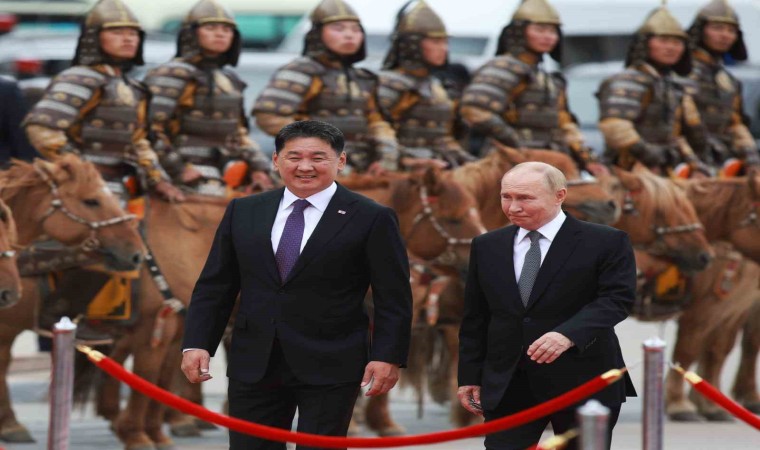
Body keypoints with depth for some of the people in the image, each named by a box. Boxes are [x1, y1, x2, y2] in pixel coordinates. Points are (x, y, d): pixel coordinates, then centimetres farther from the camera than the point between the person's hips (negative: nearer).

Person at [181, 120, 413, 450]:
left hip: (330, 369, -4)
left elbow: (393, 299, -2)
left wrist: (388, 357, -12)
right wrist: (196, 344, 1)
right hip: (254, 367, 4)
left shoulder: (371, 220, -1)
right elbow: (214, 287, 12)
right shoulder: (243, 213, 10)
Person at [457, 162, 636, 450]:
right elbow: (475, 319, 14)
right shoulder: (487, 247, 10)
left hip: (583, 382, -3)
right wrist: (469, 376, 10)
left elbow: (617, 299, -15)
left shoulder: (606, 243, -5)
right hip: (506, 383, 3)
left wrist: (568, 335, -29)